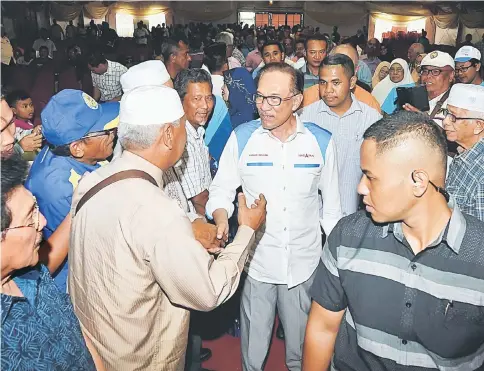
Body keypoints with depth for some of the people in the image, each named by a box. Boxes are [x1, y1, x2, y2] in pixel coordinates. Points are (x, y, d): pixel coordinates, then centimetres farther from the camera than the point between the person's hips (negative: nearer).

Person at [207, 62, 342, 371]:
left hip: (305, 264, 1)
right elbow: (222, 189, 0)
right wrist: (221, 219, -20)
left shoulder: (321, 141, -5)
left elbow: (332, 204, 4)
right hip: (256, 261, 0)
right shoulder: (241, 137, -7)